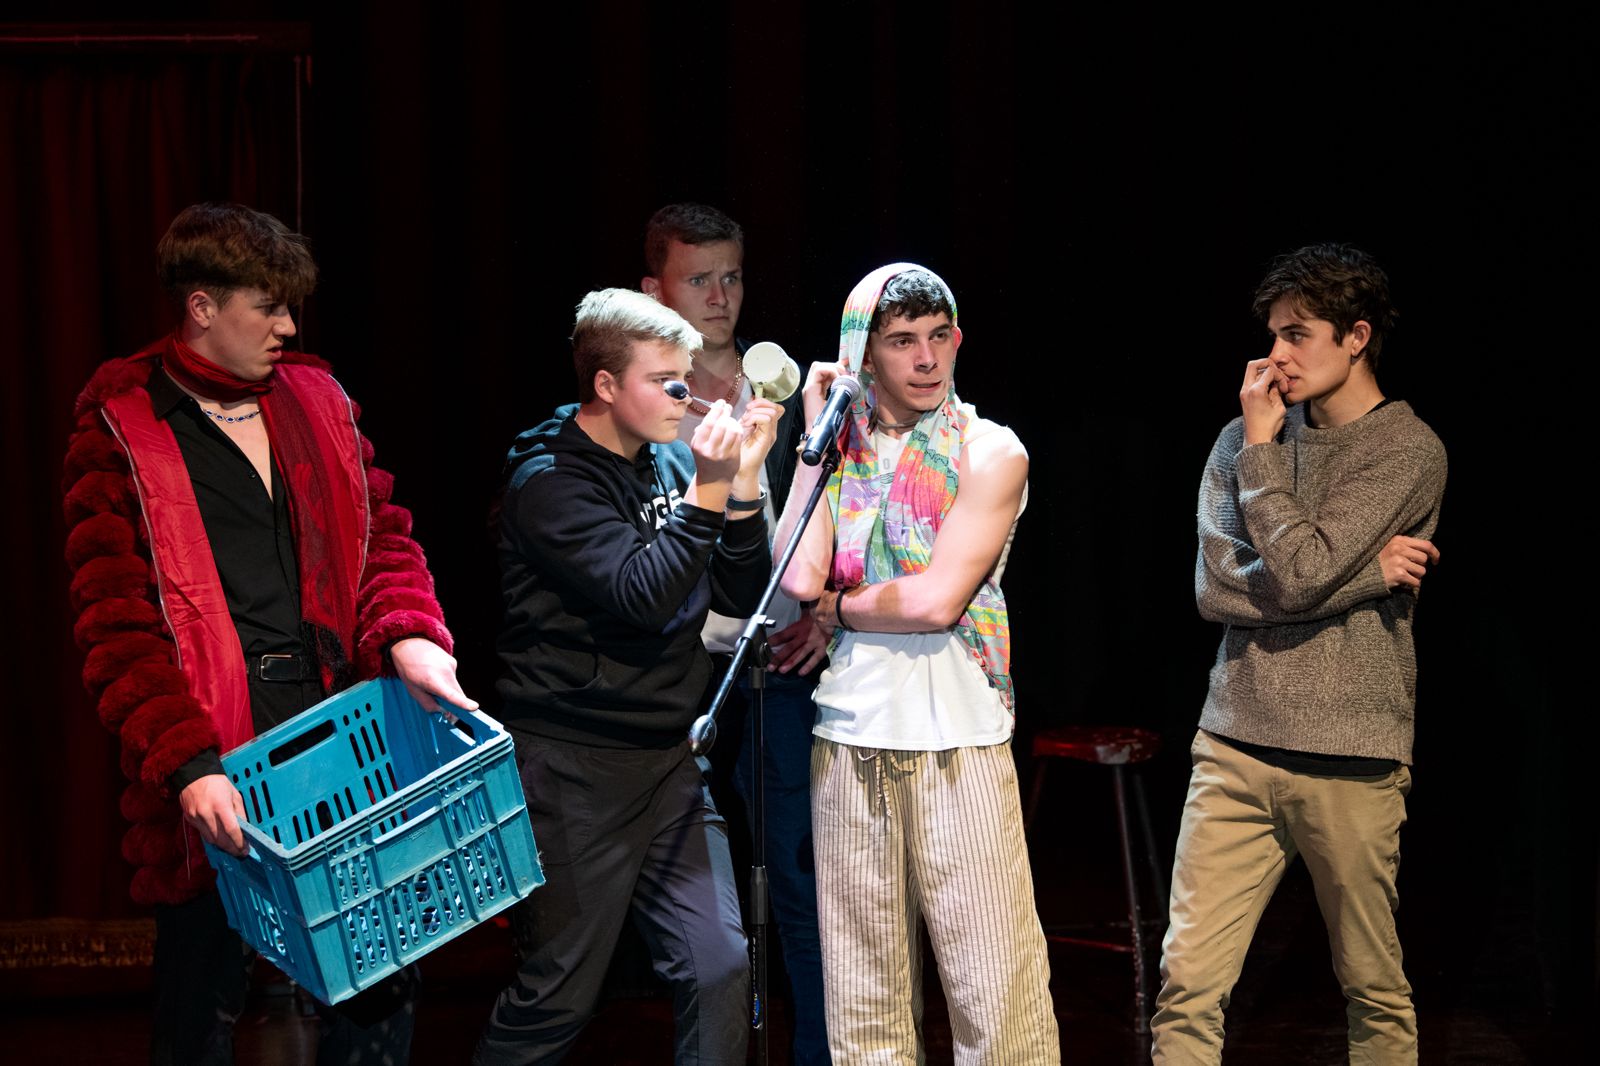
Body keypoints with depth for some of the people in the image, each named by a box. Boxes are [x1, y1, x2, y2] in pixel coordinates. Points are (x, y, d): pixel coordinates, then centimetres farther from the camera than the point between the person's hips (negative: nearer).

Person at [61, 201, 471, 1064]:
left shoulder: (314, 400, 13)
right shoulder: (121, 431, -4)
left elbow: (381, 534, 12)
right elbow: (116, 626, -10)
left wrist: (408, 636, -10)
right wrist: (187, 765, -21)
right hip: (212, 752, -5)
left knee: (381, 978, 9)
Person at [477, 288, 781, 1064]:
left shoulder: (671, 462, 7)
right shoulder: (547, 482, -12)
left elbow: (742, 597, 5)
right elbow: (640, 597, -23)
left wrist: (743, 483, -7)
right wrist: (708, 492, -24)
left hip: (669, 762, 6)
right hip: (575, 768, -6)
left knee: (720, 967, 1)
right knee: (560, 995, -1)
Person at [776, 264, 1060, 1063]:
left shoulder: (989, 454, 0)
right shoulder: (841, 453, 10)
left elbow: (936, 600, -11)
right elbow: (799, 579, -6)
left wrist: (836, 608, 1)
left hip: (959, 746, -3)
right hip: (848, 739, 3)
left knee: (995, 992, -6)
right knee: (864, 991, 7)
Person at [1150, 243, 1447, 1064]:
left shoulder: (1409, 451, -5)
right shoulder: (1244, 440, 10)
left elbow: (1297, 572, -16)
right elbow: (1215, 588, -2)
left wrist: (1261, 448, -5)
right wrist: (1366, 575, -9)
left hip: (1348, 761, -3)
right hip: (1235, 749, 4)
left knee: (1374, 992, 8)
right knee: (1186, 983, -3)